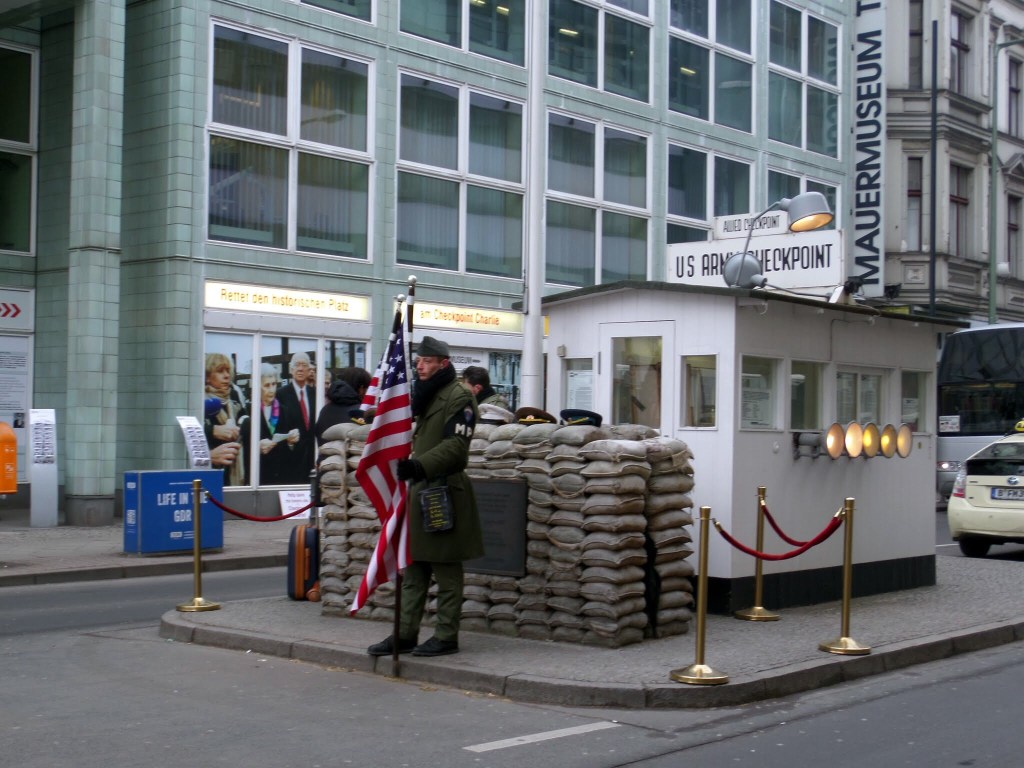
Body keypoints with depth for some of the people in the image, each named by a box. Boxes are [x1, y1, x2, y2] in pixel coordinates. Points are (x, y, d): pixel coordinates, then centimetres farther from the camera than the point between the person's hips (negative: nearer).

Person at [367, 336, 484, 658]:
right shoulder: (423, 396, 20)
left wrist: (420, 465, -32)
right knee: (412, 569, 10)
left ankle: (446, 637, 6)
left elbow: (455, 445, -21)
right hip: (418, 490, 9)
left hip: (444, 492, -9)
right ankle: (405, 634, 15)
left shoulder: (458, 397, -10)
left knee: (446, 571, -1)